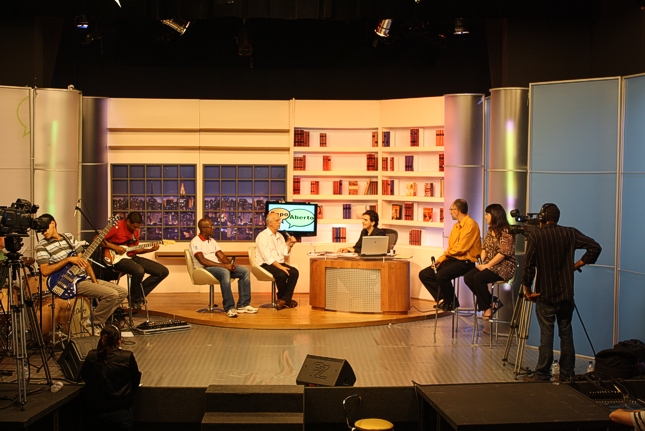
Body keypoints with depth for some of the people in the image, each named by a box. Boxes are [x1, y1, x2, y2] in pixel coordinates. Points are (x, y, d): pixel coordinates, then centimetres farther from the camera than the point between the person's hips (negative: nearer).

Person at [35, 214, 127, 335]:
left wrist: (95, 282, 1)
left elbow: (83, 260, 12)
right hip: (72, 284, -7)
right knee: (111, 294, -23)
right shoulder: (42, 246, -3)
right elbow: (44, 271, -15)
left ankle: (99, 320, 8)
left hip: (85, 278, 7)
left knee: (123, 292, -1)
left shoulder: (69, 237, 14)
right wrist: (68, 259, -18)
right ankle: (94, 323, -3)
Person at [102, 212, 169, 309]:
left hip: (132, 257, 8)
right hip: (118, 259, -8)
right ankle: (135, 301, -13)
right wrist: (114, 247, -20)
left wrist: (150, 249, 1)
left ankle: (139, 294, 5)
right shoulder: (116, 227, -13)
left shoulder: (135, 230, 10)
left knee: (163, 271, -2)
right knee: (139, 271, -39)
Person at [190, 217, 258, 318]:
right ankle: (229, 308, -37)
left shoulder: (212, 241, 20)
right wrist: (223, 265, -25)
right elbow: (202, 260, -20)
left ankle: (243, 305, -11)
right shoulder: (196, 242, -7)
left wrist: (230, 265, -8)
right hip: (205, 269, -8)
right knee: (224, 272, -39)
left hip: (219, 267, 8)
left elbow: (222, 256, 15)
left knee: (245, 271, -8)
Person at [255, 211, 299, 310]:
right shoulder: (262, 236, -8)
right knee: (282, 274, -33)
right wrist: (280, 266, -26)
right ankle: (287, 299, -9)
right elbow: (267, 257, -18)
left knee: (294, 272, -22)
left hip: (280, 263, 7)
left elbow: (285, 253, 11)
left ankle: (284, 299, -18)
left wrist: (290, 245, -6)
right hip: (266, 265, -7)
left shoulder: (280, 236, 16)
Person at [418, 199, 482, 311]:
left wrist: (446, 253, -4)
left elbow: (461, 248, -20)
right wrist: (440, 259, 1)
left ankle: (451, 302, -9)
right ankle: (443, 299, 2)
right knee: (424, 274, -2)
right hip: (453, 259, 9)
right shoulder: (456, 226, 16)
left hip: (465, 261, -9)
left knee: (441, 275, -33)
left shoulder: (470, 224, -13)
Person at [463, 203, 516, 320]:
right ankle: (492, 302, -3)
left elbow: (503, 253, -21)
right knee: (468, 277, -12)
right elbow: (485, 248, 15)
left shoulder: (505, 232, -14)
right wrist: (481, 262, -3)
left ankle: (487, 306, -9)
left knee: (478, 278, -29)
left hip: (504, 267, -9)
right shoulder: (490, 230, 13)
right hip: (489, 265, 9)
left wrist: (487, 265, -18)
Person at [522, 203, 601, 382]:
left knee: (546, 335, 0)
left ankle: (542, 375, 5)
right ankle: (567, 374, 16)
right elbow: (595, 247, -3)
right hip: (566, 293, 3)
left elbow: (528, 266, -13)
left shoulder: (535, 236, -7)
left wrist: (527, 290, -4)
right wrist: (578, 264, 5)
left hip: (545, 294, -3)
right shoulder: (570, 233, 2)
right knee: (566, 333, 11)